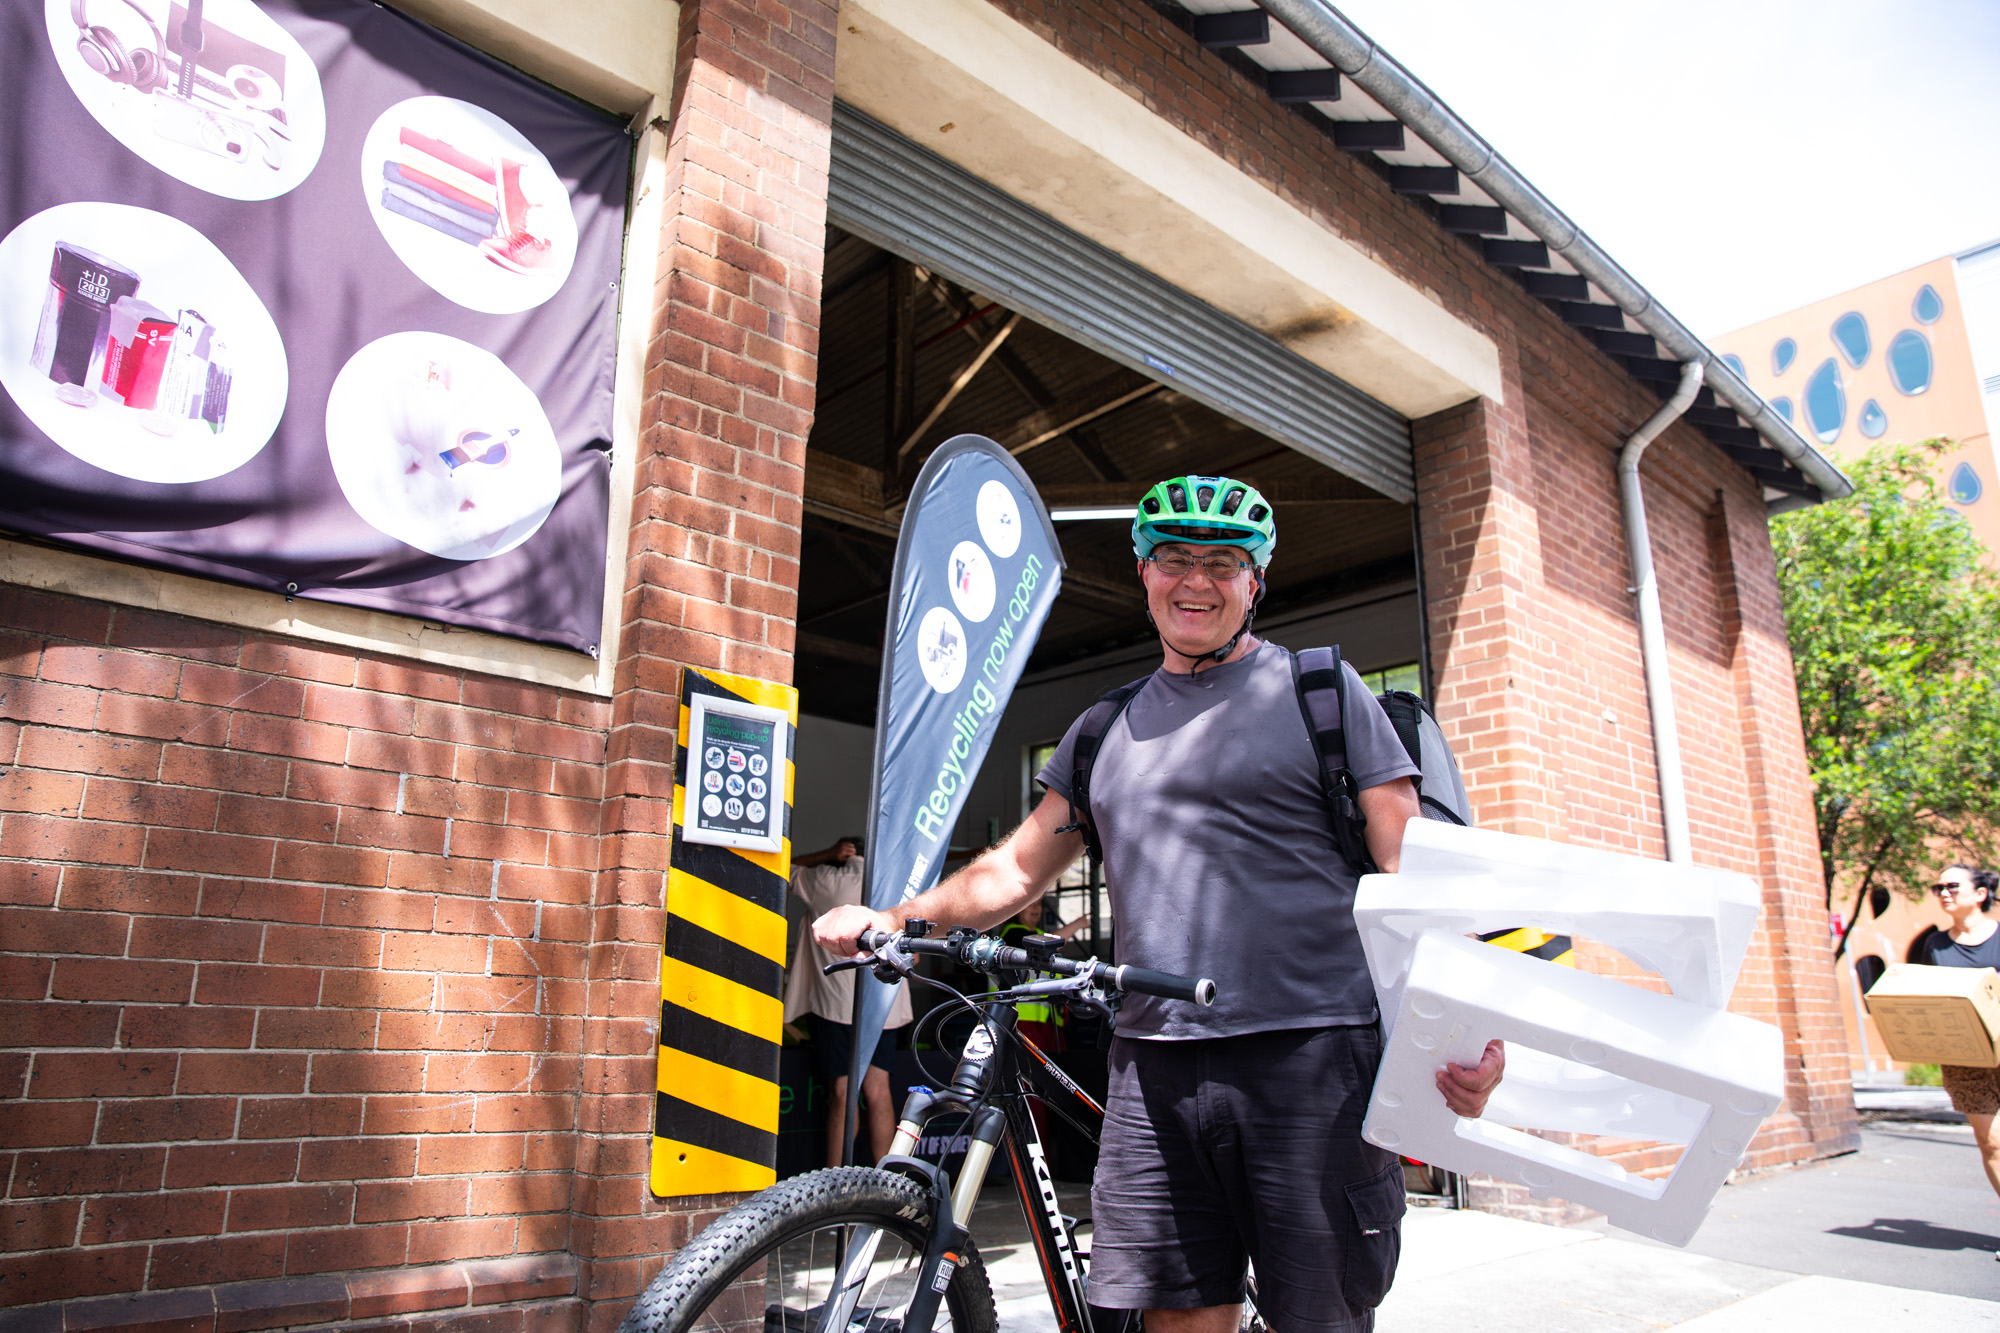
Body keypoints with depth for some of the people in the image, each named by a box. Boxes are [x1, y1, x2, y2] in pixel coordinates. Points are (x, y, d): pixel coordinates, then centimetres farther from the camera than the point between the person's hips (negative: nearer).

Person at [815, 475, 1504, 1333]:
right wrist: (892, 918, 5)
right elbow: (1017, 869, 19)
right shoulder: (1107, 730, 18)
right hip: (1153, 1068, 4)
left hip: (1313, 1058, -3)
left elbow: (1411, 870, 0)